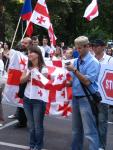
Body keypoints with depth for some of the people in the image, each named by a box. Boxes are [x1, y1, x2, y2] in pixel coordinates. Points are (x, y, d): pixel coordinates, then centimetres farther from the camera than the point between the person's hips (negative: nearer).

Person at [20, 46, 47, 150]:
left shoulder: (43, 68, -8)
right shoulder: (27, 67, 9)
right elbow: (21, 80, 3)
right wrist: (29, 75, -13)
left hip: (39, 99, -5)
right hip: (27, 99, 5)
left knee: (38, 125, 3)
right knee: (31, 125, 13)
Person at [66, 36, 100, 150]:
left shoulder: (93, 62, -11)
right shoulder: (76, 61, 9)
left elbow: (87, 81, -18)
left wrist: (74, 70, -21)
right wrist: (66, 83, -1)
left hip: (87, 99, -7)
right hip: (75, 98, 7)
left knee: (89, 132, -5)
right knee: (76, 131, 18)